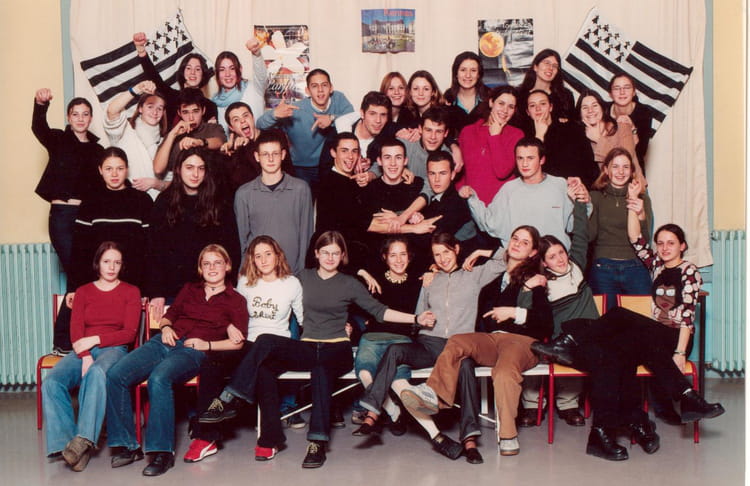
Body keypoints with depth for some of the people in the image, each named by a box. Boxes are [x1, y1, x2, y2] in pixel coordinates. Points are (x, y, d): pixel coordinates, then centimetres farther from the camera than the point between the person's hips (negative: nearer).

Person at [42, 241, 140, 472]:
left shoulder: (131, 292, 12)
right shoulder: (83, 292, 19)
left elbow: (129, 333, 2)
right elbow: (76, 330, 5)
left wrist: (95, 339, -10)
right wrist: (85, 356, -14)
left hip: (113, 349, -3)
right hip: (83, 350, 3)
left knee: (97, 373, -39)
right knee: (51, 382, -29)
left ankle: (84, 439, -44)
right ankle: (66, 443, -33)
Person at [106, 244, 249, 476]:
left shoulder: (236, 300, 12)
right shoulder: (189, 289, 26)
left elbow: (237, 342, 3)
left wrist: (207, 345, -8)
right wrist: (165, 327, 7)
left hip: (192, 351, -5)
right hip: (164, 342, 5)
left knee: (159, 378, -38)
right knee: (115, 375, -20)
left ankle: (162, 451, -32)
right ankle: (127, 446, -12)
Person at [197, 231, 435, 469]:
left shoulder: (350, 284, 9)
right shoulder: (304, 277, 16)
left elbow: (379, 311, 7)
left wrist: (415, 318, -2)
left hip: (337, 350, -2)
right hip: (307, 348, 3)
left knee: (321, 370, -39)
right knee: (264, 366, -27)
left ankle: (318, 441, -36)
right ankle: (271, 438, -26)